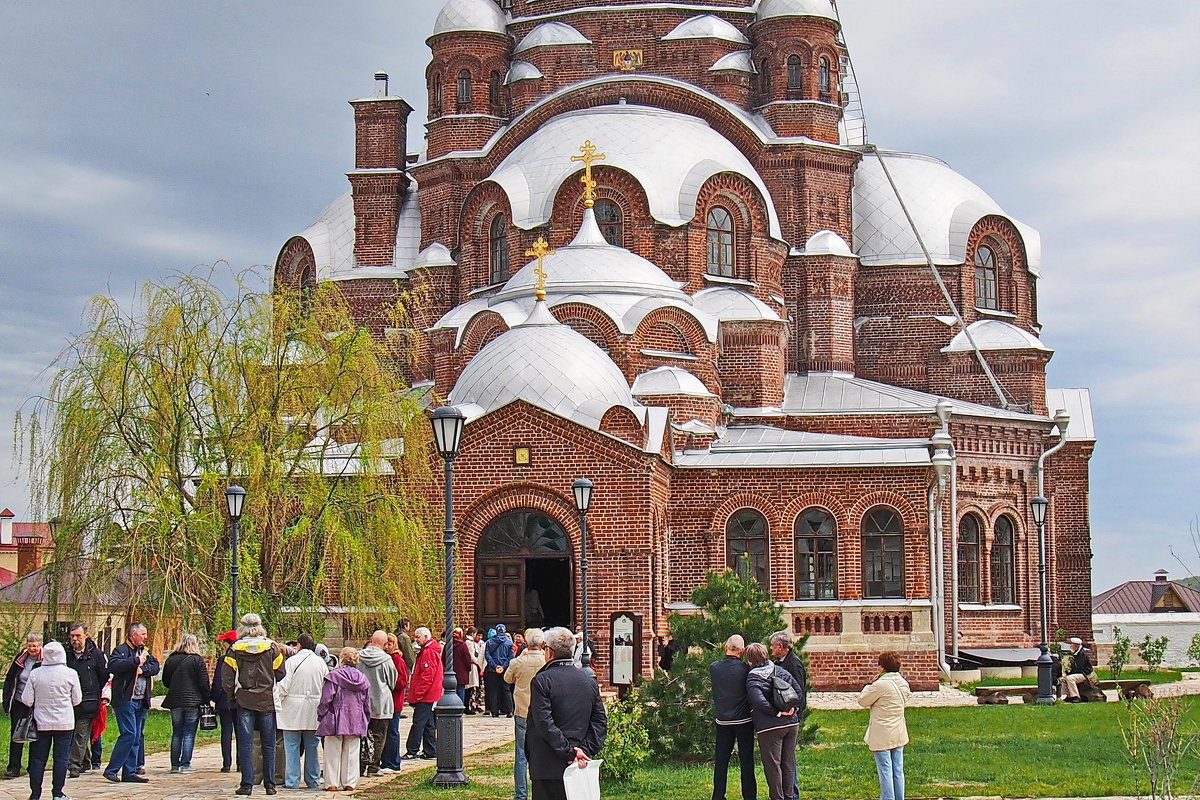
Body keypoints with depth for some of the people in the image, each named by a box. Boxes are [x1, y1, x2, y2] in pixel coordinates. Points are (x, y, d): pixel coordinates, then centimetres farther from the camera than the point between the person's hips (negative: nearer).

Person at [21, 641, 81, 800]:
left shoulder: (35, 674, -6)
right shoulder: (70, 674, -7)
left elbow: (26, 700, -2)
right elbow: (77, 700, 2)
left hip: (41, 723, 1)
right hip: (64, 723, -1)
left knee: (38, 758, 7)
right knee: (61, 757, 4)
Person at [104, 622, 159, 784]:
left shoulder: (145, 651, 18)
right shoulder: (121, 650, -6)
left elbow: (155, 667, 7)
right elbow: (113, 666, -23)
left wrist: (143, 669, -12)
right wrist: (136, 661, -21)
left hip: (141, 701, 8)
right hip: (126, 699, -8)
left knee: (137, 736, 8)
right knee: (129, 734, -14)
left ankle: (130, 772, 13)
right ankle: (111, 770, -8)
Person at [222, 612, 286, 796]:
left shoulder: (235, 649, -3)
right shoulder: (271, 647, -2)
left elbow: (227, 679, -3)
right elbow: (280, 674, 1)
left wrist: (233, 695, 13)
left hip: (244, 701, 0)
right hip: (267, 701, 1)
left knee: (245, 744, 3)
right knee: (268, 745, 7)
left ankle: (247, 784, -1)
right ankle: (269, 784, 7)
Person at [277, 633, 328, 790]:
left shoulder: (291, 661, -8)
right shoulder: (320, 662, 4)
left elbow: (284, 685, -11)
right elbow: (327, 686, 9)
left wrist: (276, 702, 0)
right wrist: (323, 704, 21)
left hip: (293, 710, -3)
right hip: (313, 711, 3)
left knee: (292, 746, 1)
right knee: (312, 746, 10)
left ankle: (292, 781, -1)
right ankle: (313, 781, 13)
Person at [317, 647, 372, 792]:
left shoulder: (333, 676, -10)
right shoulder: (362, 678, 5)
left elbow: (326, 699, -11)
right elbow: (367, 703, 11)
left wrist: (321, 715, 1)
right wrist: (365, 720, 21)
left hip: (335, 721, -4)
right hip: (356, 722, 4)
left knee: (333, 753, 4)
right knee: (351, 753, 10)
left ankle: (332, 783, 5)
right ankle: (349, 783, 12)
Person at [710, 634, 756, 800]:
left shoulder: (713, 668, -4)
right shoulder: (745, 669, -12)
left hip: (722, 721, 2)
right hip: (743, 720, -2)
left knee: (720, 761, 8)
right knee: (746, 761, 5)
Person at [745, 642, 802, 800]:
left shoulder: (752, 679, -10)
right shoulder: (779, 670, 7)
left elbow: (759, 702, -23)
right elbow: (798, 690, 6)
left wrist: (777, 712, -13)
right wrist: (792, 707, 6)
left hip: (770, 727, -6)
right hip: (791, 723, 6)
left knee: (772, 765, 2)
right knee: (789, 763, 14)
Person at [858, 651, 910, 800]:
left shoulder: (881, 685, -19)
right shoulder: (904, 683, 4)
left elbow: (862, 700, -11)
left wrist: (869, 686, 5)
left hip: (882, 735, -7)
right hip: (899, 734, 7)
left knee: (885, 770, -2)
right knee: (898, 771, 11)